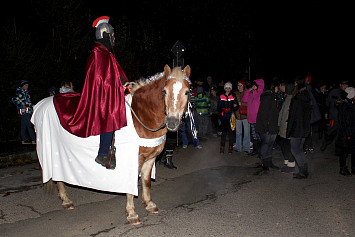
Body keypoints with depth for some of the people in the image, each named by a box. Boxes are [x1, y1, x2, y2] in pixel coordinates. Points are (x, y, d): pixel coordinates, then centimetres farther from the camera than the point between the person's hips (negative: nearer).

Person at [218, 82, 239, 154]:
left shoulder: (233, 96, 8)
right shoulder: (221, 97, 10)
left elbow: (237, 107, 2)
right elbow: (218, 107, 7)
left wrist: (229, 109, -16)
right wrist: (224, 109, -13)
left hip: (231, 116, 0)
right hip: (223, 117, 0)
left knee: (231, 132, -1)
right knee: (224, 132, -2)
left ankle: (230, 147, 8)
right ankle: (222, 147, 5)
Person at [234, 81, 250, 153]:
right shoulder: (236, 94, 12)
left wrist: (241, 103, -17)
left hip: (245, 115, -4)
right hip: (238, 115, 4)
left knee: (246, 132, -2)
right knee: (238, 132, 8)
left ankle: (246, 148, 7)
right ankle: (238, 147, 18)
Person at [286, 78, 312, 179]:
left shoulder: (296, 99, -17)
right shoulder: (307, 99, 7)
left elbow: (292, 115, -17)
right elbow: (309, 115, 13)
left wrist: (288, 128, -11)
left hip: (296, 129, -8)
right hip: (305, 128, 8)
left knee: (295, 150, 1)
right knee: (300, 150, 17)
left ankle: (302, 172, 2)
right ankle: (305, 170, 20)